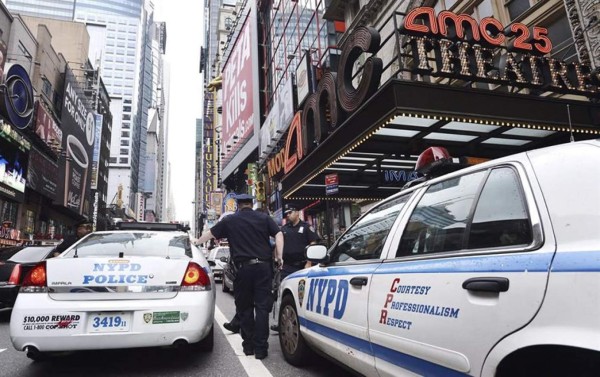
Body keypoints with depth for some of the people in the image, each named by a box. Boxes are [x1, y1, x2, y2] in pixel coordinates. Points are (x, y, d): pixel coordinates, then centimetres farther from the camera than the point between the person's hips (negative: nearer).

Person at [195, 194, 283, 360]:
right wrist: (279, 256, 2)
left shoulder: (230, 220, 8)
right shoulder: (264, 217, 8)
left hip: (244, 267, 0)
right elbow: (278, 235, -1)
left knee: (244, 308, 14)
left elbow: (210, 233, 19)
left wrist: (197, 242, 36)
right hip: (263, 266, 0)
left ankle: (248, 345, 20)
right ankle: (260, 348, 4)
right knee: (262, 307, 2)